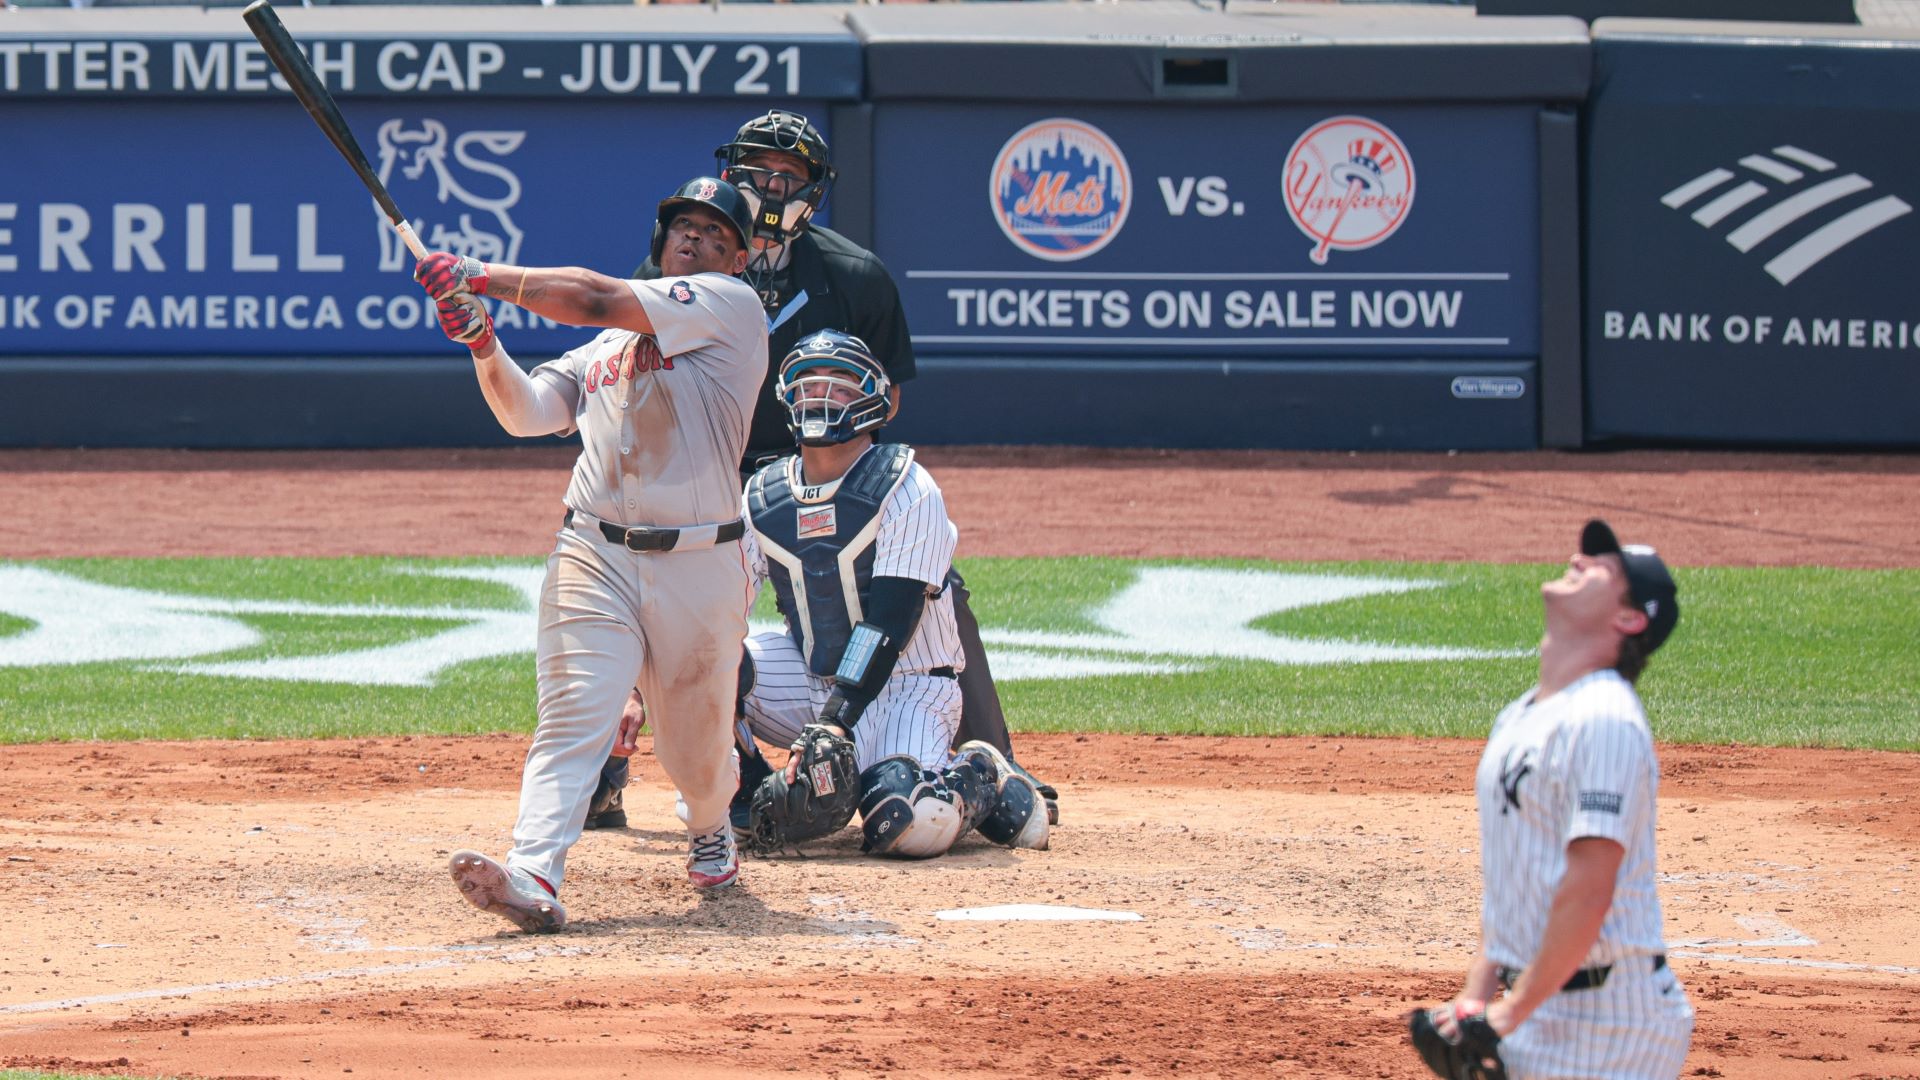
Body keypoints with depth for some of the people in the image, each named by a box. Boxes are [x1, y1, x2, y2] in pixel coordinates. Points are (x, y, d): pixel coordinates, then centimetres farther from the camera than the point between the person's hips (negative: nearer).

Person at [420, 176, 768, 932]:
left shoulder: (731, 305, 1)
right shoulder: (610, 345, 20)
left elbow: (596, 300, -8)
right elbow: (526, 412, 10)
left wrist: (479, 277, -4)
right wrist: (482, 343, -7)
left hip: (699, 565, -3)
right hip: (594, 558, 3)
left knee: (696, 749, 10)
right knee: (572, 720, -17)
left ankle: (711, 829, 44)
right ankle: (533, 878, -32)